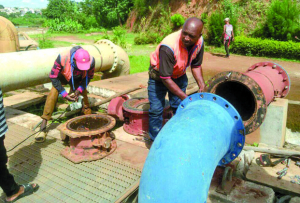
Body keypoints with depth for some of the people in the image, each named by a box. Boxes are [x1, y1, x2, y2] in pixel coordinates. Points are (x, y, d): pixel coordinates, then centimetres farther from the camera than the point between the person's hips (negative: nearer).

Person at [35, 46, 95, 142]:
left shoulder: (91, 61, -33)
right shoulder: (62, 58, -41)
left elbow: (89, 77, -11)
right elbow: (53, 77, -26)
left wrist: (79, 90, -23)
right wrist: (64, 94, -30)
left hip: (78, 80, 3)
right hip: (62, 77, -3)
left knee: (84, 97, -4)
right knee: (53, 93, -23)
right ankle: (42, 128, -21)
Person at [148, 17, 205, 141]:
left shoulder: (199, 42, -19)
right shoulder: (168, 47, -39)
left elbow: (196, 65, -1)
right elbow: (165, 79, -33)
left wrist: (201, 84, -15)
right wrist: (185, 97, -31)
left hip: (179, 75, 5)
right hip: (159, 76, -5)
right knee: (156, 109, -6)